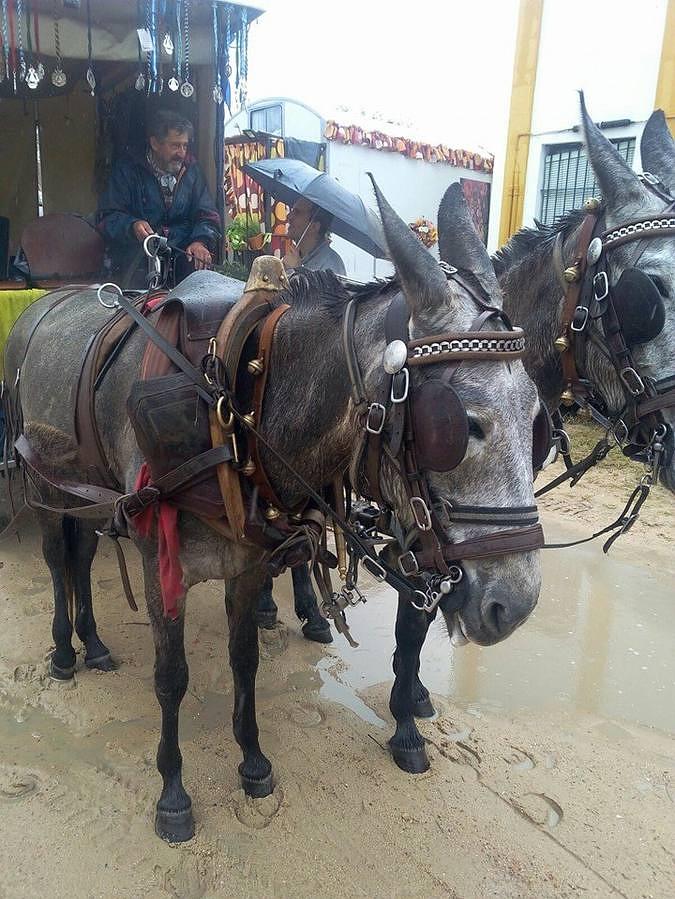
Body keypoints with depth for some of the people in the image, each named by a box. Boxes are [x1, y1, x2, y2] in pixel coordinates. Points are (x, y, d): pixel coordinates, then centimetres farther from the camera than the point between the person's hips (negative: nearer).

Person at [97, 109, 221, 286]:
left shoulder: (190, 170, 12)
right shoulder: (128, 170, 2)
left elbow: (207, 216, 8)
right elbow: (107, 217, -2)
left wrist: (200, 242, -15)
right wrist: (132, 225, -25)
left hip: (182, 251, 3)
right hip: (138, 255, -2)